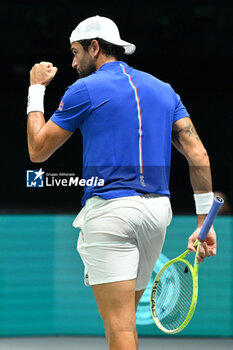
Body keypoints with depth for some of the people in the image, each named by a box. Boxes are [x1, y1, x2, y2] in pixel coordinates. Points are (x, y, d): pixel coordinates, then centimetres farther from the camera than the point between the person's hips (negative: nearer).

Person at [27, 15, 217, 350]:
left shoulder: (85, 89, -1)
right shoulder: (163, 89, 15)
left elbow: (38, 150, 5)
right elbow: (198, 153, 7)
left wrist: (36, 89, 16)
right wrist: (204, 221, 6)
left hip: (110, 209, -6)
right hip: (157, 209, 6)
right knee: (126, 319, 18)